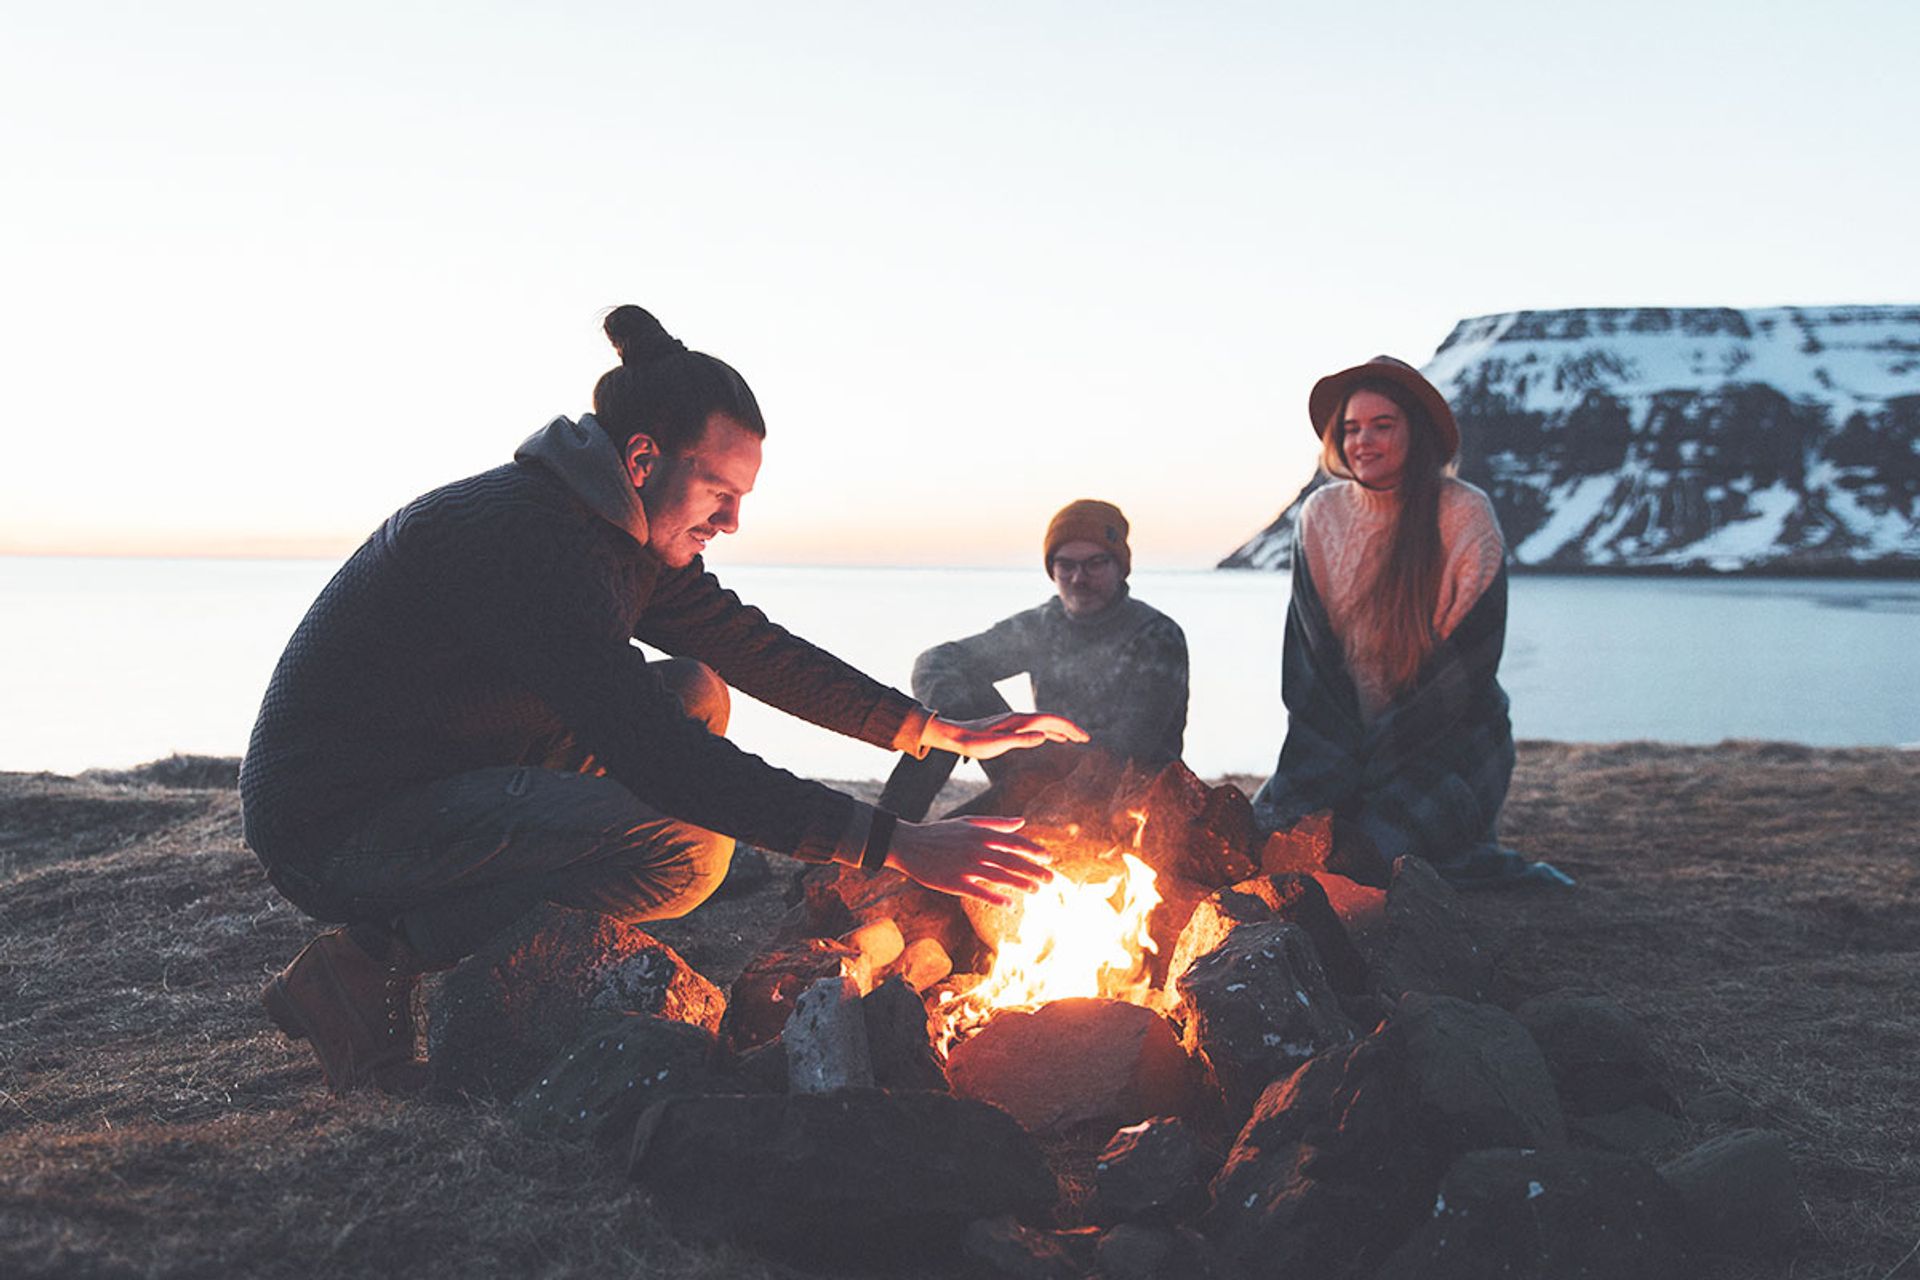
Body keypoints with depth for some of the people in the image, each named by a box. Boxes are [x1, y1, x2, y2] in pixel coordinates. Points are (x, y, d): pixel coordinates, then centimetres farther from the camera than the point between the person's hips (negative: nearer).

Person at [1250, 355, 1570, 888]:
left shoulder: (1466, 515, -9)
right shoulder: (1321, 515, 3)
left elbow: (1471, 663, -11)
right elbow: (1307, 650, 2)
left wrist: (1384, 750, -15)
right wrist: (1342, 753, -9)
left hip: (1448, 738, -4)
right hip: (1345, 736, 5)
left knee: (1373, 846, -24)